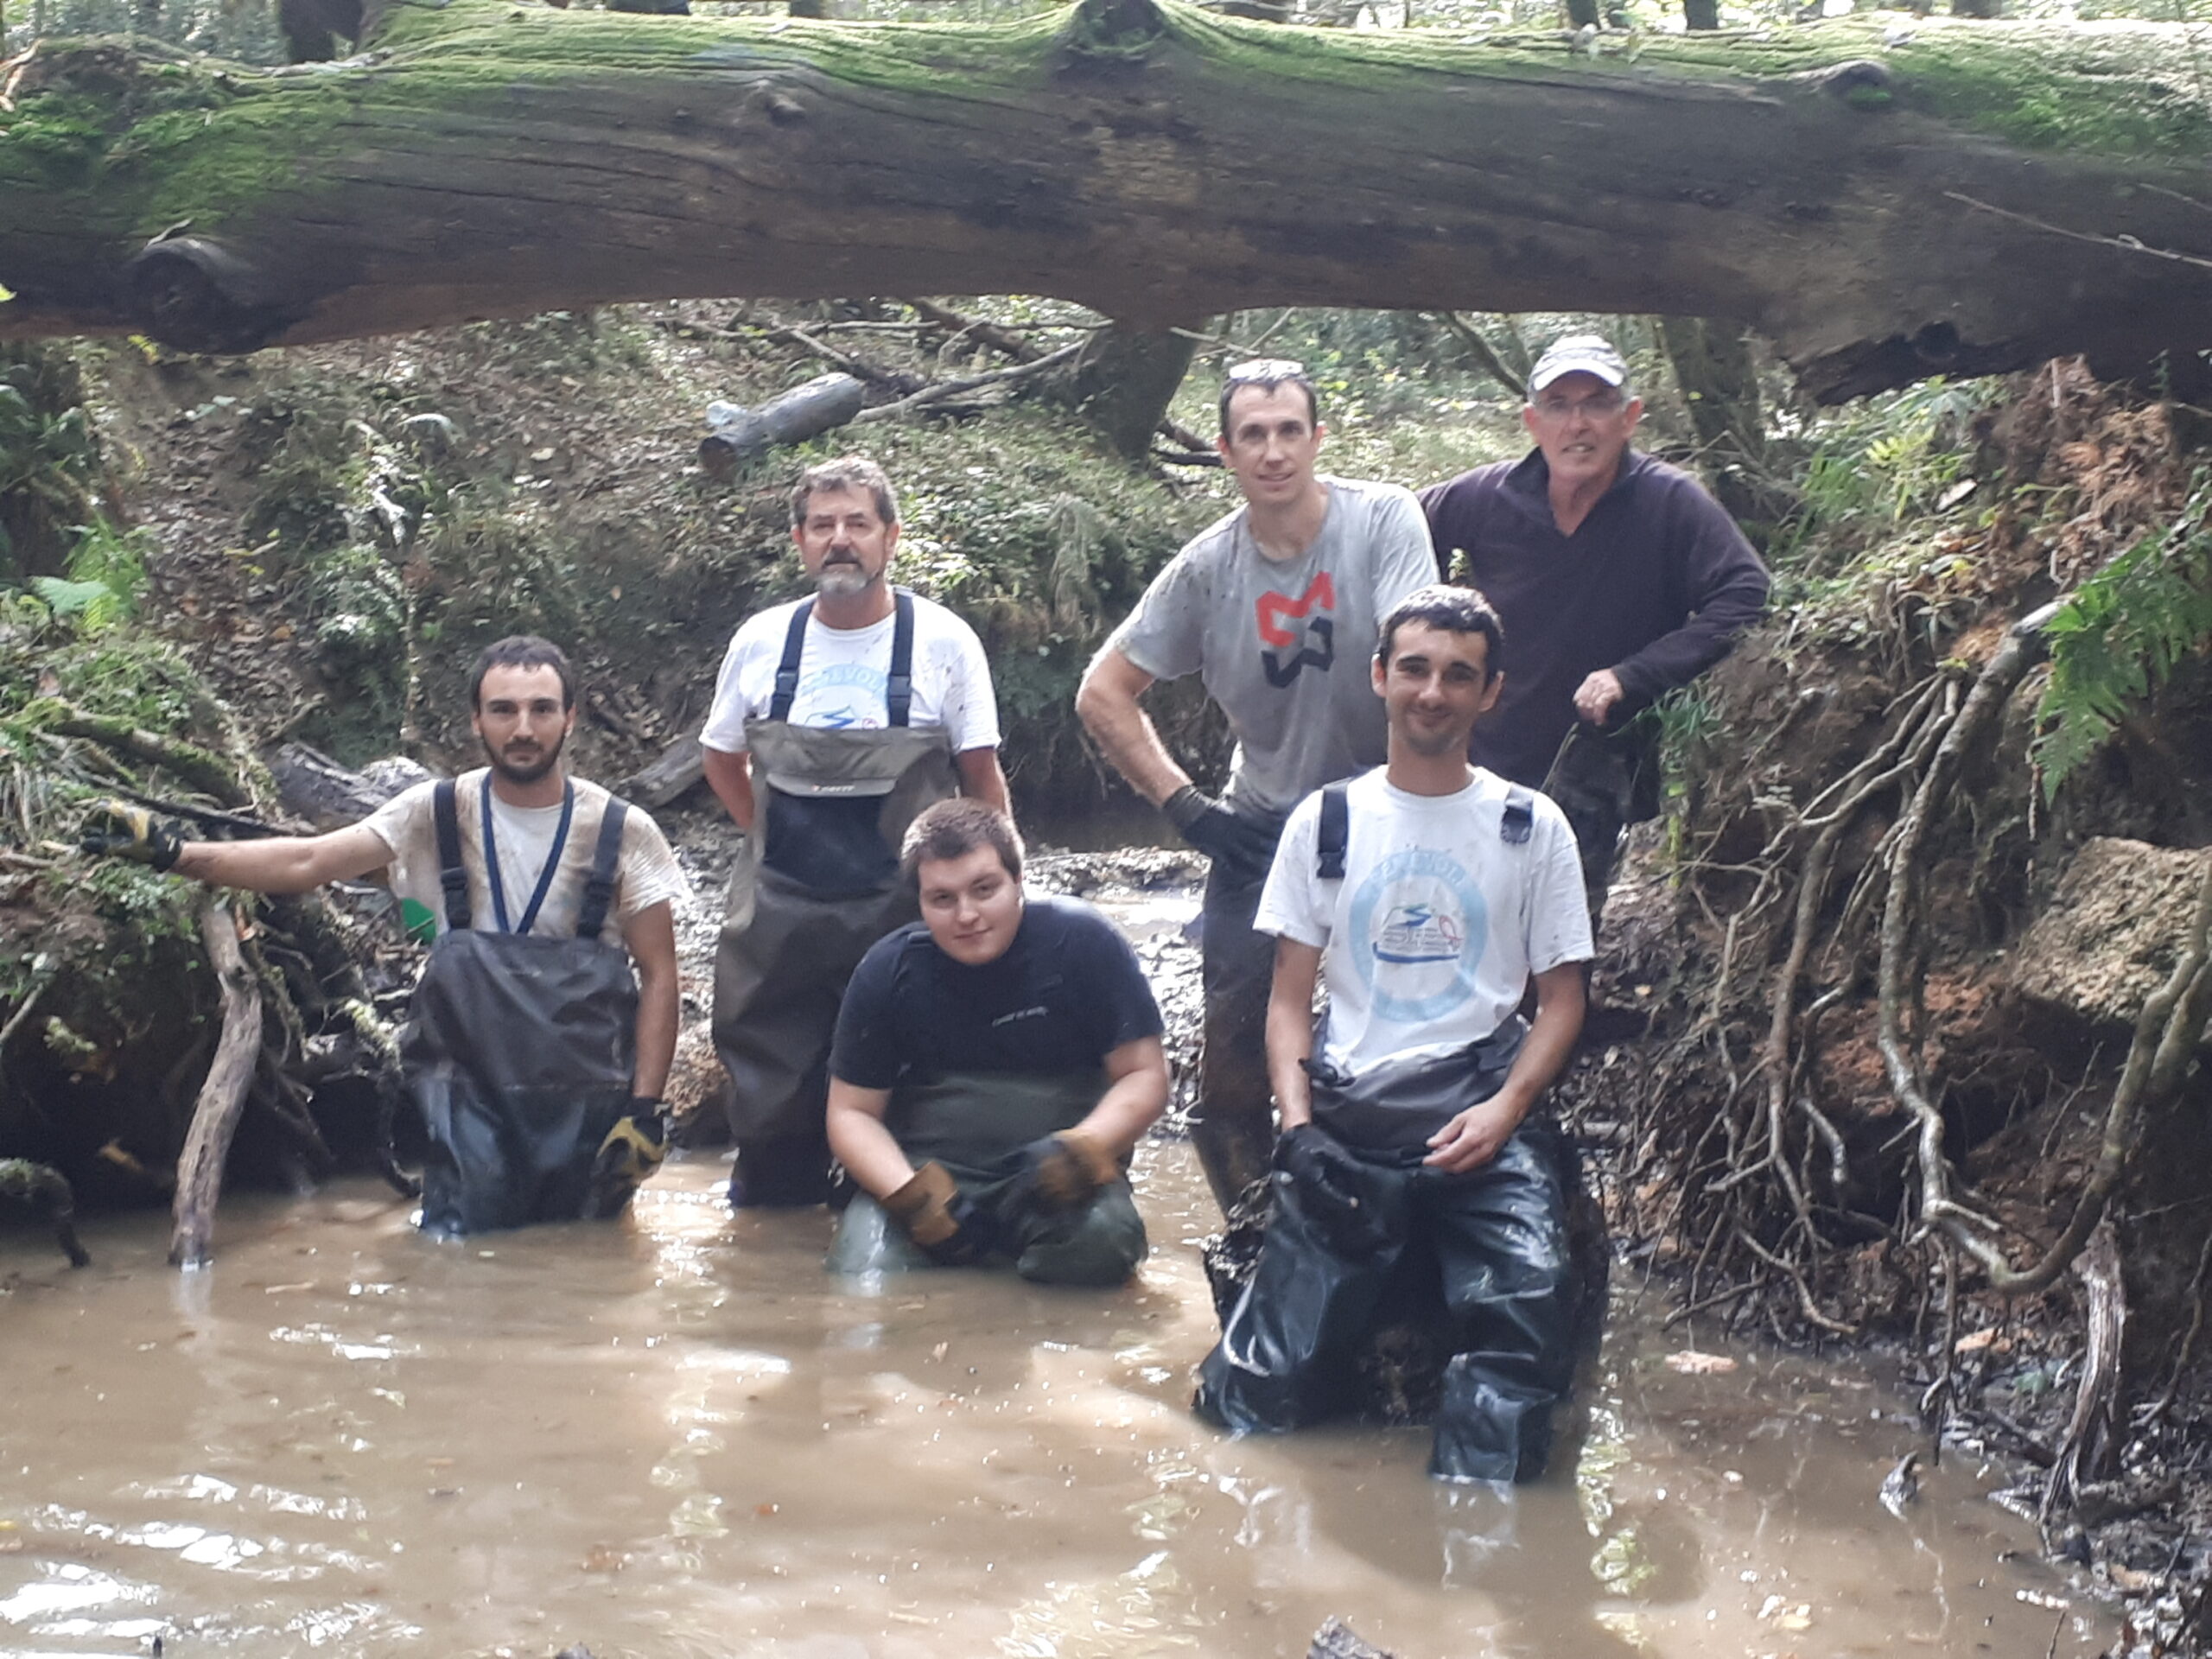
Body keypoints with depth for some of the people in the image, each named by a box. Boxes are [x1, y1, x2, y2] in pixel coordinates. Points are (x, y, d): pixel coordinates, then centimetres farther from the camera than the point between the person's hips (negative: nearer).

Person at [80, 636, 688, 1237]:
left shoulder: (622, 832, -4)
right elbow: (306, 861, -7)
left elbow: (658, 974, -3)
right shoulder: (437, 814, -2)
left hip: (588, 1102, 0)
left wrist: (645, 1109, -10)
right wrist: (172, 853, -18)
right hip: (472, 1098, 1)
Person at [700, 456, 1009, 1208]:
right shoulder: (761, 641, 3)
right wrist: (775, 841, 8)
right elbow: (722, 760, 18)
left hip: (903, 914, -2)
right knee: (770, 1098, 8)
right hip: (778, 913, 2)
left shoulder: (943, 642, -4)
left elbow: (983, 780, 0)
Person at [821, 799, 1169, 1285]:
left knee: (1097, 1245, -34)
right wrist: (908, 1192, -16)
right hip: (929, 1169, 1)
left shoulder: (1083, 943, -7)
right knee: (862, 1272, -27)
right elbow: (852, 1112, 4)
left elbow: (1144, 1076, -3)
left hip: (1053, 1174, -1)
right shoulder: (887, 971, -1)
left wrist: (1086, 1146, -23)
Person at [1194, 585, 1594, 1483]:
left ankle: (1472, 1502, -13)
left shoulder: (1532, 828, 9)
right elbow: (1290, 995, 10)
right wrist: (1297, 1125, -6)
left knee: (1526, 1300, -30)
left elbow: (1561, 998, 9)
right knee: (1270, 1391, -14)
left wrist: (1505, 1111, -9)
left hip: (1483, 1115, 0)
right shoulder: (1326, 822, 11)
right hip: (1349, 1116, 0)